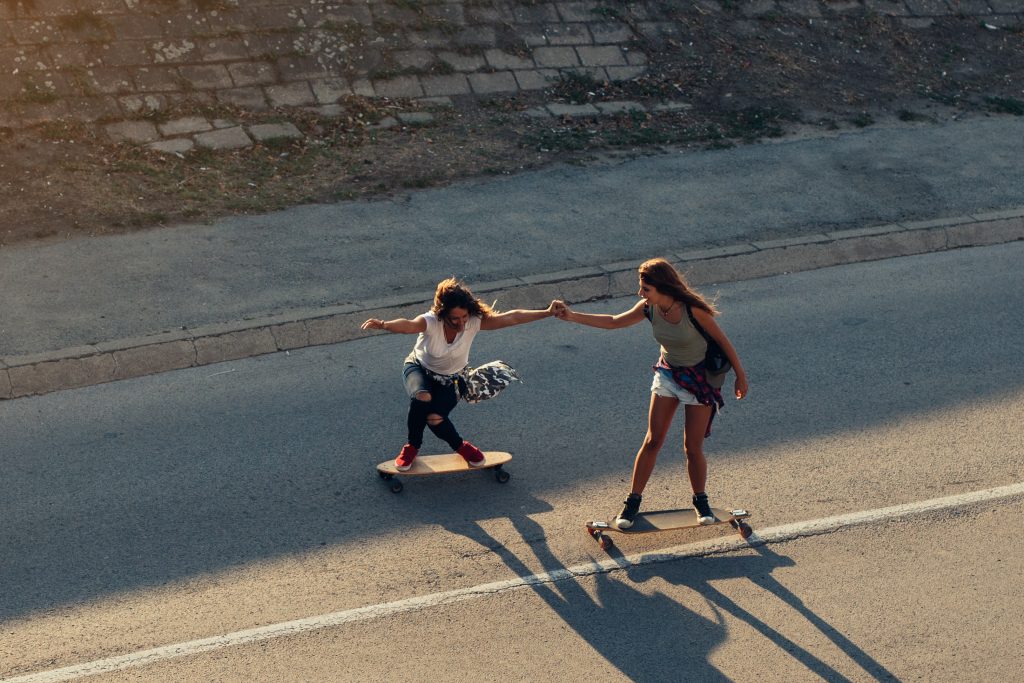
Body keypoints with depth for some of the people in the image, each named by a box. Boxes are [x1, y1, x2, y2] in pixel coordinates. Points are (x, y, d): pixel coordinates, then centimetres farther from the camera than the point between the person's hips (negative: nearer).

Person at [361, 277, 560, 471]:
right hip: (420, 369, -1)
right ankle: (413, 446, -6)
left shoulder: (474, 322, -26)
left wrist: (547, 312, -28)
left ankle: (459, 445, 12)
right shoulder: (431, 322, -35)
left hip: (452, 378, 1)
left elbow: (512, 317, -25)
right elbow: (409, 325, -57)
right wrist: (384, 325, -78)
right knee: (421, 399, -34)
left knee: (435, 418, -23)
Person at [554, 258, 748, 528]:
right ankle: (633, 501, 13)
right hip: (667, 374, 4)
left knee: (693, 447, 1)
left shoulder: (693, 310, -27)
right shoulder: (649, 308, -12)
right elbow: (614, 322, 0)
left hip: (700, 379, -4)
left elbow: (723, 341, -15)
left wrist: (740, 375, -8)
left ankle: (700, 501, 23)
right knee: (652, 441, 3)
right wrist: (572, 316, -8)